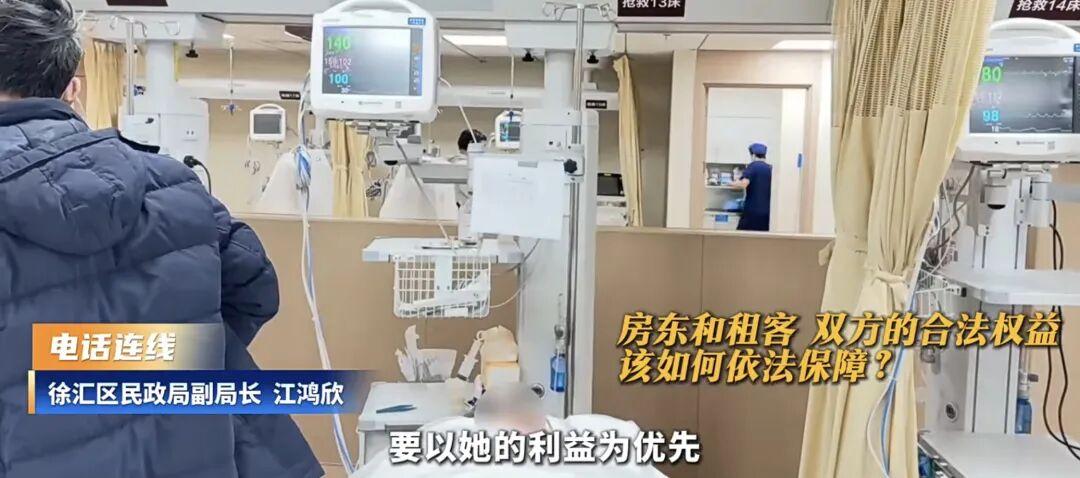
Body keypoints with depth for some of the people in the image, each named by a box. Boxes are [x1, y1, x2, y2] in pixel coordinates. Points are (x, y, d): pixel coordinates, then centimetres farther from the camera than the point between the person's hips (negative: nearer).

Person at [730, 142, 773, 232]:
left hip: (752, 210, -5)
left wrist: (732, 184, 0)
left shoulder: (752, 166, -4)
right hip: (767, 212, 5)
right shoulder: (770, 169, 10)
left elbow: (743, 184, -19)